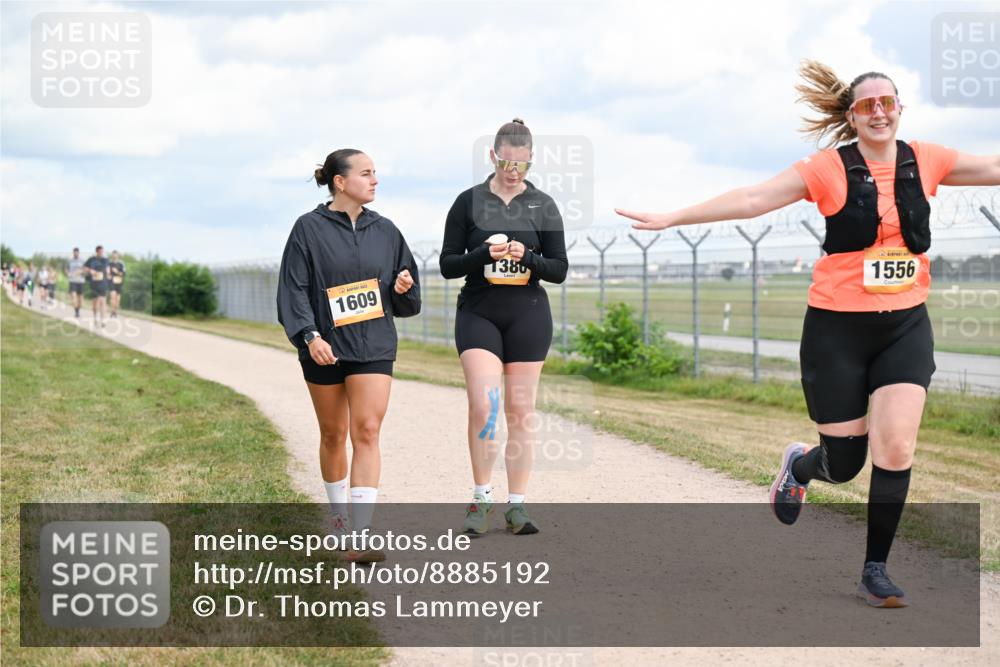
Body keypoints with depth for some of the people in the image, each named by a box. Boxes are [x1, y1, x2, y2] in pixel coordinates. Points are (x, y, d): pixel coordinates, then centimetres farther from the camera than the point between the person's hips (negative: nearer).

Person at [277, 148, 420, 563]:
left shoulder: (384, 230, 8)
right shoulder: (309, 229, -3)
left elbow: (407, 301, 17)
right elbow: (293, 288, -8)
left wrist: (404, 288, -6)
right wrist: (310, 335, -20)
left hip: (373, 347, 2)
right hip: (325, 348, -1)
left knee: (366, 432, -10)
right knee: (333, 434, 11)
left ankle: (361, 536, -15)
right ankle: (339, 514, 33)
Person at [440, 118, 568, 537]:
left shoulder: (543, 205, 4)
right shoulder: (468, 202, 2)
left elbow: (559, 269, 4)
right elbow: (448, 265, 1)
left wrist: (527, 257, -15)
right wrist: (485, 254, -17)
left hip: (527, 314, 1)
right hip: (478, 313, -1)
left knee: (519, 411, 3)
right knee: (483, 405, -15)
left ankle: (516, 506, 10)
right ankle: (481, 498, 1)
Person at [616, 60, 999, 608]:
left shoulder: (925, 162, 2)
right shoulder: (830, 169, -8)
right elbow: (753, 199, -10)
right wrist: (671, 219, -15)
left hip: (905, 326, 2)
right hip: (837, 327, -2)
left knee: (896, 446, -13)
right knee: (844, 463, 3)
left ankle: (875, 568, 5)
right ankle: (799, 465, 41)